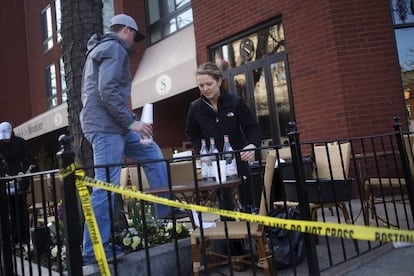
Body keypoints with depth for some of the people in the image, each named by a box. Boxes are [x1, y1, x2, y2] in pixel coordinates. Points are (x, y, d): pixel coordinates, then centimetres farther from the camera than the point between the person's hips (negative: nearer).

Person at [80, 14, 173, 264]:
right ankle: (94, 249, -1)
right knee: (106, 185, -9)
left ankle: (165, 212, 18)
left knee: (152, 153, 15)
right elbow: (108, 92, -21)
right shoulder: (114, 48, -7)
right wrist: (131, 121, -17)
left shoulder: (102, 48, 25)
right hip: (106, 125, -11)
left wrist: (130, 120, 21)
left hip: (110, 124, 11)